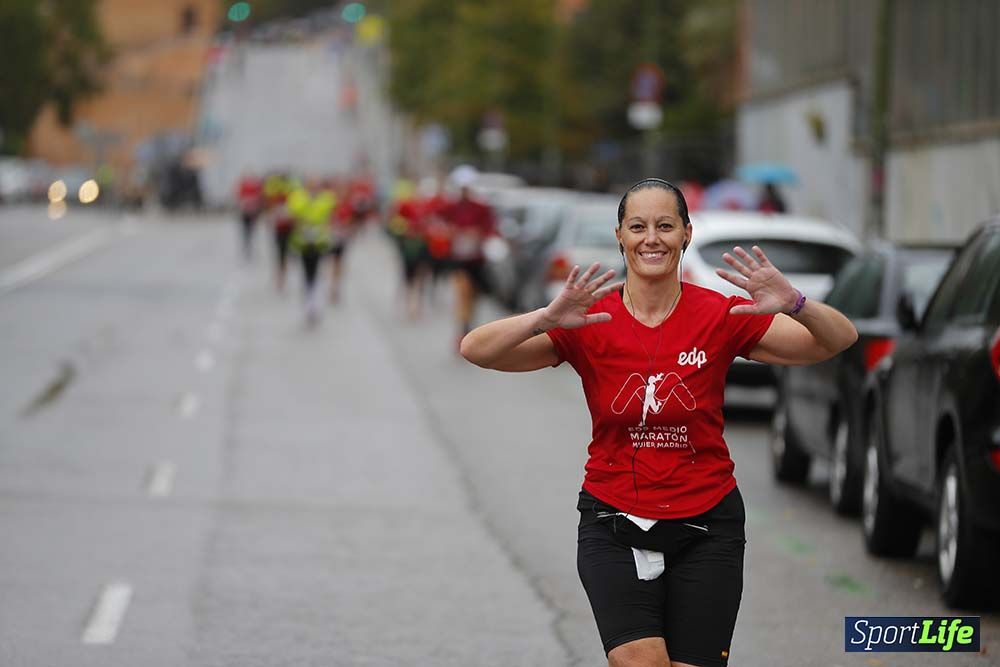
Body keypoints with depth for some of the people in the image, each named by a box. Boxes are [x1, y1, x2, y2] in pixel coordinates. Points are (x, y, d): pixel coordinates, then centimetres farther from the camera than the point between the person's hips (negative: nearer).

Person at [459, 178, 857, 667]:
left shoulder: (720, 316, -4)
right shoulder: (588, 321, -5)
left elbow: (839, 341, -7)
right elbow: (476, 350, -15)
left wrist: (794, 305, -28)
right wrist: (547, 318, -33)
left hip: (706, 528, 1)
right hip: (614, 527, -1)